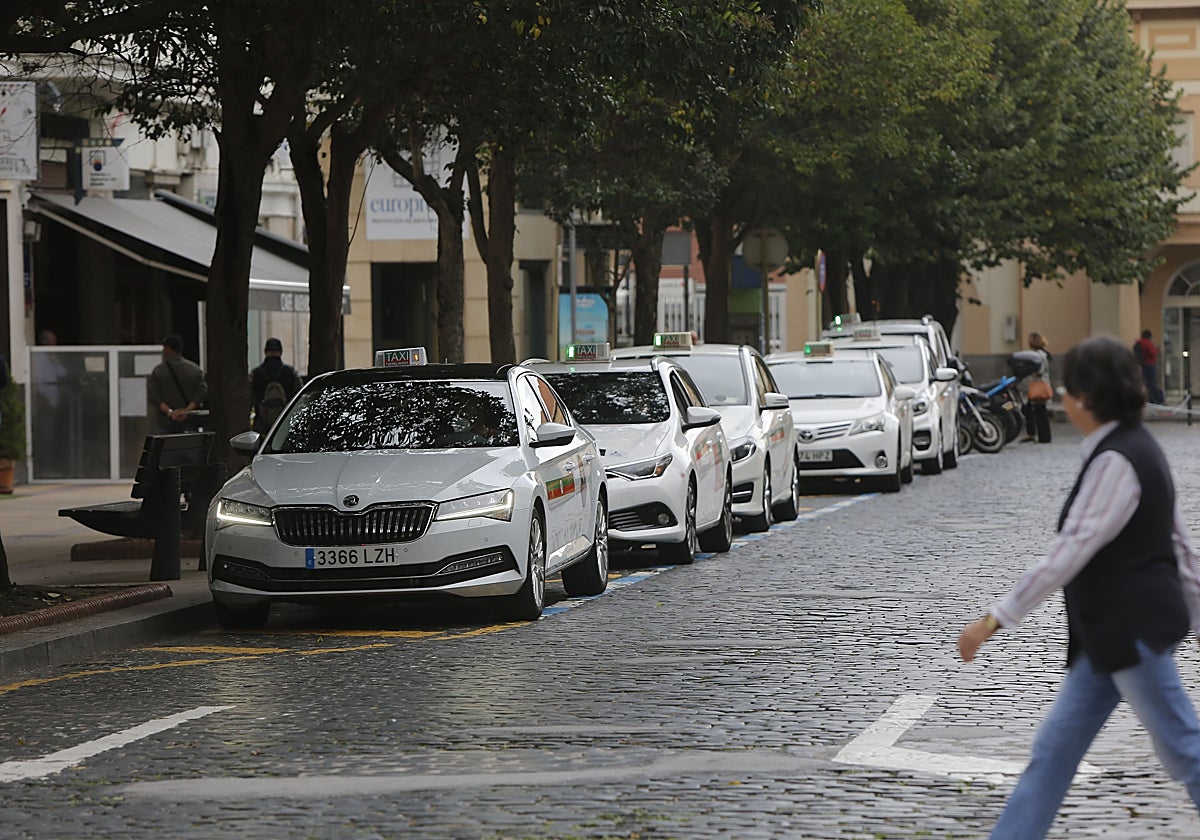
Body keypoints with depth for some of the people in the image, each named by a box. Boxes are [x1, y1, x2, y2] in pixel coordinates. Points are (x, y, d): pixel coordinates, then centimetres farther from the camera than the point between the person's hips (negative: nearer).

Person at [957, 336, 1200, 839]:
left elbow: (1071, 552, -24)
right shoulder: (1136, 448, 11)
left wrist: (996, 619, -23)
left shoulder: (1117, 462, -20)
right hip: (1113, 634, 10)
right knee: (1054, 748, 10)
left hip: (1135, 631, -10)